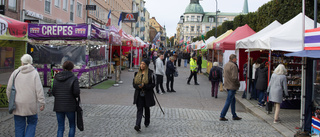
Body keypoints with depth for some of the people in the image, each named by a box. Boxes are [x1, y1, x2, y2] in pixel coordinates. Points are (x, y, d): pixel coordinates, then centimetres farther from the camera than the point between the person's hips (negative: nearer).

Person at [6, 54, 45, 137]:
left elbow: (9, 89, 7)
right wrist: (42, 103, -6)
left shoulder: (15, 72, 4)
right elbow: (39, 89, -10)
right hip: (30, 105, -2)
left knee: (19, 126, 10)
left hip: (17, 105, 2)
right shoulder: (34, 73, -5)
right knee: (32, 123, 15)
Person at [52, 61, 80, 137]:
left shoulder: (56, 78, 3)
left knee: (60, 128, 9)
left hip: (58, 106, 4)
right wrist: (76, 95, 7)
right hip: (70, 106, -3)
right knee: (72, 126, 17)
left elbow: (53, 92, 2)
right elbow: (76, 93, -15)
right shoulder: (74, 78, -11)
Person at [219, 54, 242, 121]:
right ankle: (222, 116, -1)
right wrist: (238, 83, -8)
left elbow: (224, 75, 17)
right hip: (232, 86, -9)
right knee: (228, 101, -3)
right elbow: (234, 77, -23)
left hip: (227, 85, 9)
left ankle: (234, 116, 25)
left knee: (233, 100, 18)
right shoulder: (233, 66, -19)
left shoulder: (226, 65, 10)